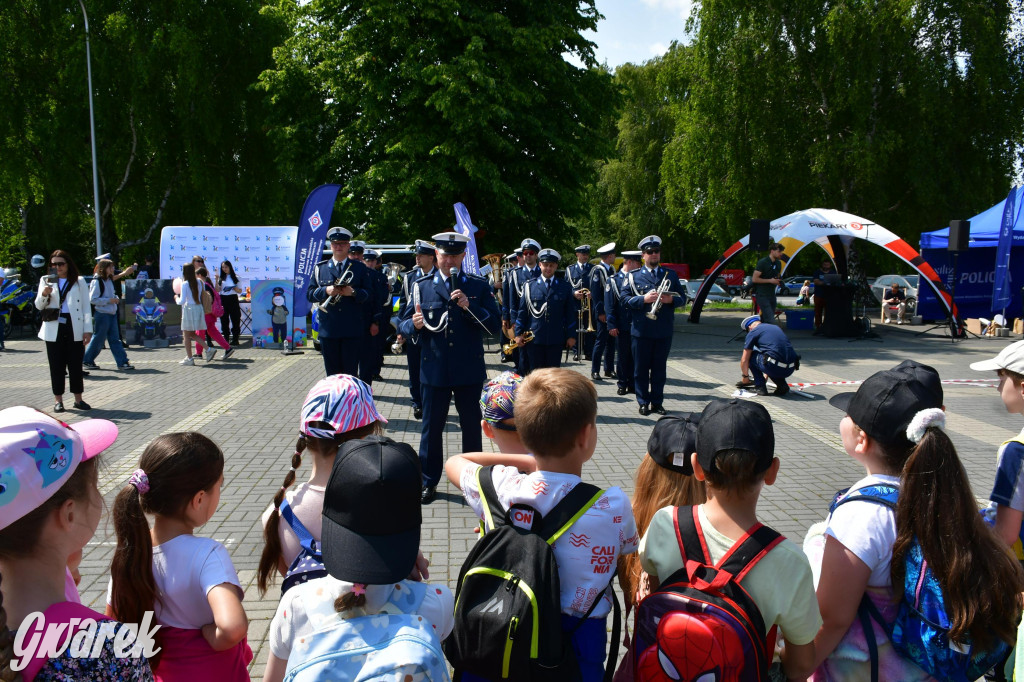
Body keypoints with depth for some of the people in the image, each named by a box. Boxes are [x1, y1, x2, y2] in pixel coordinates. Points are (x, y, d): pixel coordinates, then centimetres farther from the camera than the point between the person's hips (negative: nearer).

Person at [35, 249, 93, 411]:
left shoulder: (79, 282, 8)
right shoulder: (46, 281, 11)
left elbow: (86, 307, 5)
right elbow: (38, 306, 8)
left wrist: (88, 329, -3)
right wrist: (44, 294, -14)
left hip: (75, 328, -1)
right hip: (54, 329, 1)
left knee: (76, 365, 3)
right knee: (56, 365, 3)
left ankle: (78, 399, 10)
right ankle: (58, 399, 8)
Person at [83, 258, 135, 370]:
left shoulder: (109, 280, 13)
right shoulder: (97, 281, -12)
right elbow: (93, 299, -17)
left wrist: (116, 298, 8)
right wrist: (109, 300, -19)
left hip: (112, 314, 8)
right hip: (101, 314, -8)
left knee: (115, 339, 6)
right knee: (98, 339, 1)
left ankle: (122, 362, 4)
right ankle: (86, 360, 17)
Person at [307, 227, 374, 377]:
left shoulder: (360, 268, 9)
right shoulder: (320, 268, 13)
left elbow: (369, 293, 2)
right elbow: (310, 294, 8)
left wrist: (353, 292, -17)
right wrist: (326, 291, -11)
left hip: (352, 330, -1)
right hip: (328, 329, 2)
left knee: (351, 372, 0)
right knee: (331, 373, 5)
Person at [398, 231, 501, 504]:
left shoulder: (479, 286, 3)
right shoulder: (422, 286, 5)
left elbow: (494, 325, -4)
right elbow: (404, 325, 2)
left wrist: (470, 307, -18)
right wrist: (414, 324, -21)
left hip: (469, 370, 0)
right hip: (434, 370, 0)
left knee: (472, 426, 11)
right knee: (431, 427, 8)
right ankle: (428, 481, 22)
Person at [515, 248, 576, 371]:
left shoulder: (565, 287, 6)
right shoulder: (529, 286, 6)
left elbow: (570, 313, 6)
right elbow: (522, 311, 6)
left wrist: (571, 336, 2)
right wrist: (518, 333, 1)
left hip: (556, 339, 0)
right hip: (534, 338, 0)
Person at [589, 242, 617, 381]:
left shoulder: (612, 269, 13)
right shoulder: (597, 270, -11)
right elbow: (595, 293, -14)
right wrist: (600, 312, -17)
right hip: (602, 312, -7)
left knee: (611, 340, 10)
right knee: (601, 341, -5)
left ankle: (609, 369, 18)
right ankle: (595, 371, 3)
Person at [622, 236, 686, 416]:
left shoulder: (671, 274, 12)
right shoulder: (633, 276, 5)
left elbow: (682, 297, 11)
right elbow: (625, 299, -1)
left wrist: (671, 299, -10)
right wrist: (643, 299, -16)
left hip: (664, 331, 2)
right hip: (641, 331, -2)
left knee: (660, 368, 7)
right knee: (641, 368, 2)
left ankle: (657, 402, 17)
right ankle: (643, 402, 12)